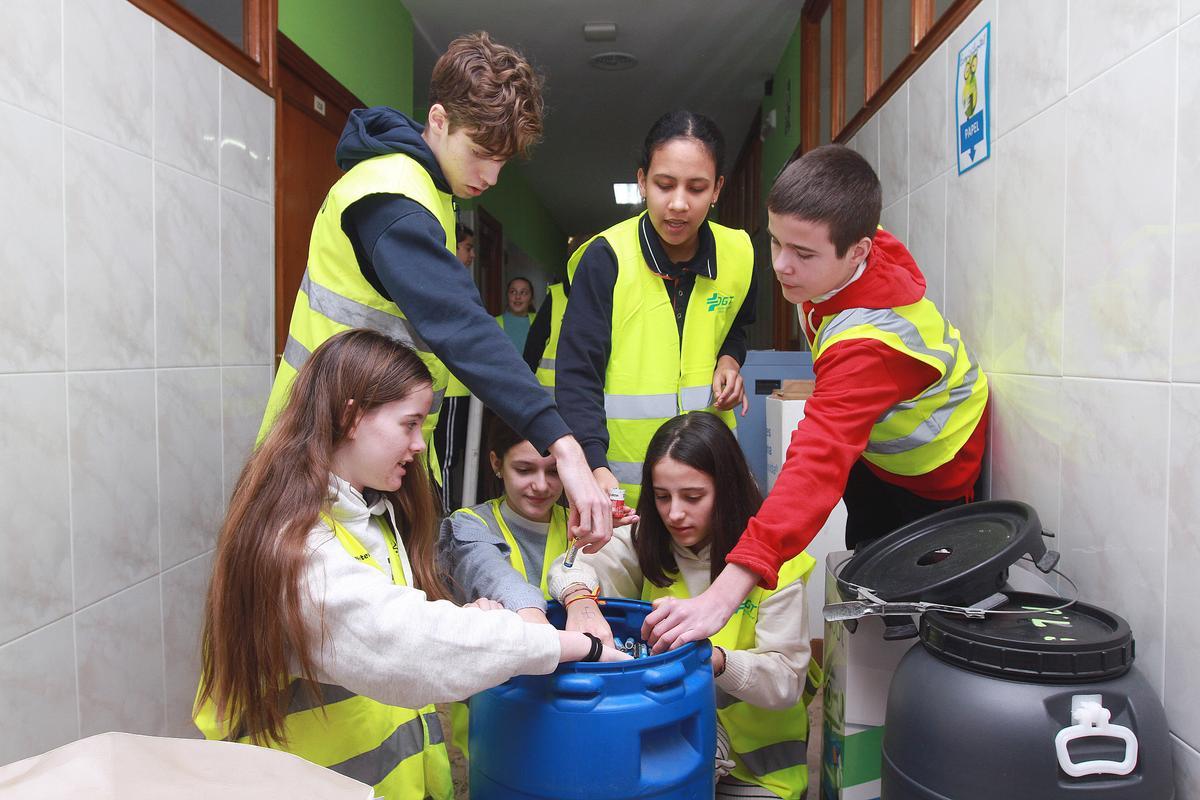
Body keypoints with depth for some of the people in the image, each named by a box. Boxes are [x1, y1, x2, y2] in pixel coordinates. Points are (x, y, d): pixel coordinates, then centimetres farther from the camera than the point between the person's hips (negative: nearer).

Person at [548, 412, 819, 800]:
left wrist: (714, 658, -38)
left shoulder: (772, 560, -15)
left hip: (755, 754, -1)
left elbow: (787, 680, -19)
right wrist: (580, 602, -39)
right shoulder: (649, 544, -5)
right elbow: (571, 567, -15)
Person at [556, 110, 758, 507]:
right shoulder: (605, 258, -15)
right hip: (616, 471, -3)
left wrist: (730, 359, -2)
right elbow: (577, 374, -18)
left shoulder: (738, 255, -2)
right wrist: (596, 466, -31)